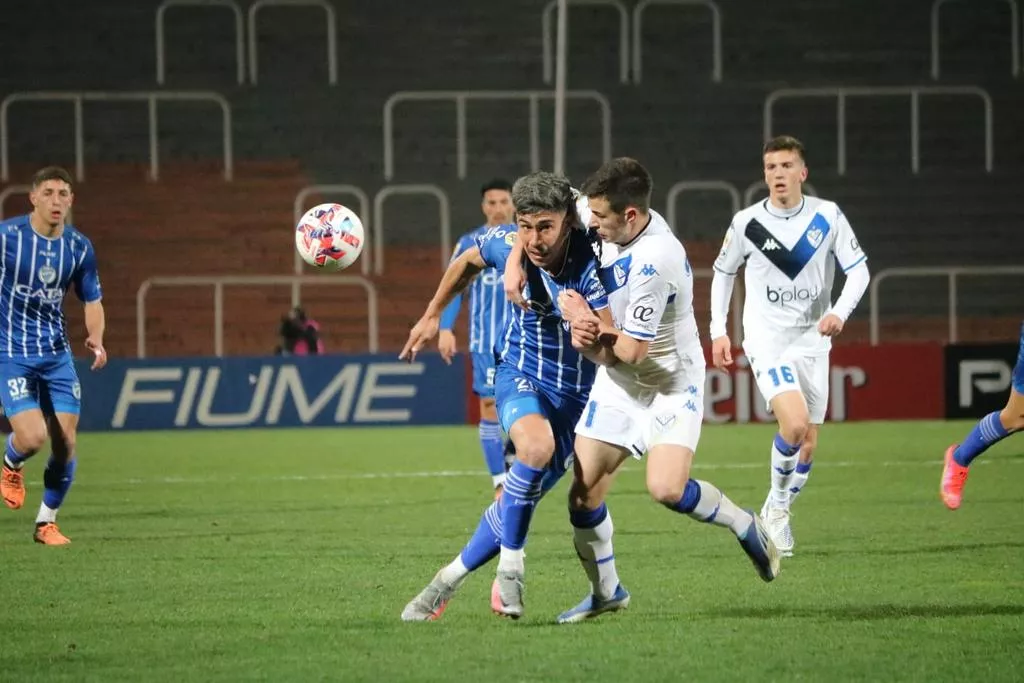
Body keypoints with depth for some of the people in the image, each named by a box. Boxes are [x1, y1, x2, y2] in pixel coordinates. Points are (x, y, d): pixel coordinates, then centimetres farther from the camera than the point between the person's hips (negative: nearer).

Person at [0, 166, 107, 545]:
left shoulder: (80, 247, 0)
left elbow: (93, 300, 10)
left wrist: (96, 338, -10)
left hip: (56, 354, 4)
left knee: (65, 443, -1)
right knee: (32, 436, -19)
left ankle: (46, 522, 18)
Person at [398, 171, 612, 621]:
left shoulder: (589, 263, -25)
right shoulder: (505, 244, -15)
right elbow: (467, 262, 11)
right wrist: (432, 316, 19)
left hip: (576, 393, 0)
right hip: (520, 376, 1)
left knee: (520, 505, 0)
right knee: (536, 445, -33)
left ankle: (449, 579, 23)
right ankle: (510, 567, -18)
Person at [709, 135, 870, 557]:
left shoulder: (827, 217, -4)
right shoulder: (747, 222, -5)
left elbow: (859, 269, -1)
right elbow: (723, 272, 10)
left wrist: (840, 312, -19)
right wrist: (718, 331, 5)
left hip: (812, 341, 3)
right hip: (766, 342, -3)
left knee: (808, 444, 5)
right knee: (795, 425, -23)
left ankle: (777, 512, 27)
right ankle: (777, 503, 1)